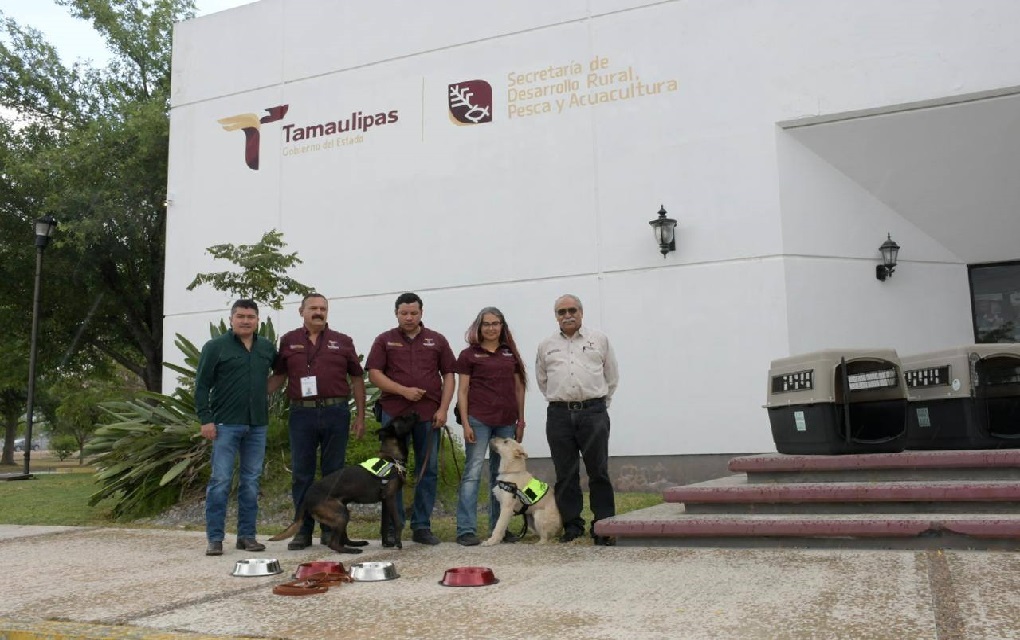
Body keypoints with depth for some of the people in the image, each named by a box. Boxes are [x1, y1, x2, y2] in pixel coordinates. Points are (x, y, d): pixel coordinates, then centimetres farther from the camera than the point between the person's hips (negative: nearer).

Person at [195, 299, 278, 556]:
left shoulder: (268, 348, 11)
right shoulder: (215, 347, -1)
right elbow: (201, 385, -3)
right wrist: (205, 419, -9)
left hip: (257, 425, 4)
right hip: (225, 424, -4)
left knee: (251, 482, 8)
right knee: (220, 481, -4)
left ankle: (247, 535, 15)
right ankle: (215, 539, 3)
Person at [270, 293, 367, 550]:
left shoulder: (342, 342, 8)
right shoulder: (289, 341, 9)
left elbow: (357, 378, 9)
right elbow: (279, 376, 13)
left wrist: (361, 416, 4)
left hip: (336, 412, 0)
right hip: (302, 413, 0)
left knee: (334, 472, 6)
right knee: (301, 474, 4)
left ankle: (331, 529, 16)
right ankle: (303, 530, 14)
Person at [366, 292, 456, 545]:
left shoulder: (437, 341, 10)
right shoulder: (385, 340, 7)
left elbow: (448, 375, 8)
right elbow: (374, 373, -1)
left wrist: (443, 409, -4)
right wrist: (404, 391, -13)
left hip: (429, 414, 1)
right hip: (394, 413, -1)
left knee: (428, 470, 4)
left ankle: (422, 526, 14)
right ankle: (391, 527, 11)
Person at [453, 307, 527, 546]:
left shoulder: (510, 353, 13)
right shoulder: (469, 354, 3)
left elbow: (519, 387, 14)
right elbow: (462, 390, 0)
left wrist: (521, 420, 9)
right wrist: (465, 423, -8)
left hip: (506, 422, 4)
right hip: (479, 420, -4)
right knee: (472, 473, -6)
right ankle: (466, 530, -6)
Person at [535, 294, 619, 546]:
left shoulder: (599, 340, 7)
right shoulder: (546, 346, 11)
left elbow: (611, 376, 13)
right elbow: (542, 380, 21)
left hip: (593, 413, -2)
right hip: (559, 415, 2)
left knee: (599, 472, -1)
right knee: (565, 475, 5)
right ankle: (572, 526, 15)